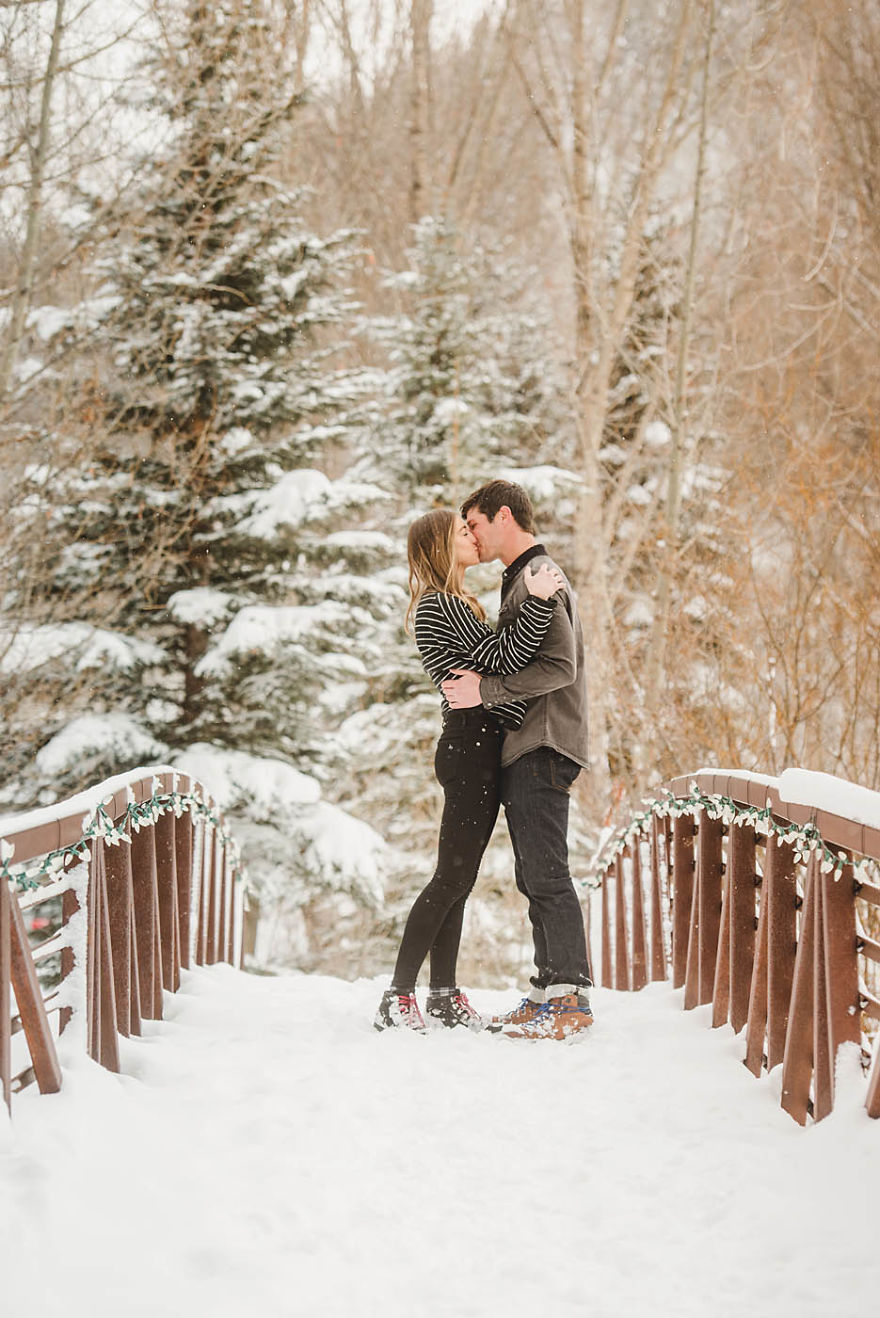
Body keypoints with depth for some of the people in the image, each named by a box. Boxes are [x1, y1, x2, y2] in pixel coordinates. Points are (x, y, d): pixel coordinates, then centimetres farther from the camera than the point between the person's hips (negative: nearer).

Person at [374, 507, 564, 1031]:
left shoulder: (451, 605, 21)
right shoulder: (441, 605, -12)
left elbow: (493, 659, 22)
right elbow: (505, 659, -18)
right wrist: (538, 602, -23)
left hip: (475, 747, 10)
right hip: (472, 744, -10)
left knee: (459, 877, 10)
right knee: (453, 876, -10)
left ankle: (444, 994, 13)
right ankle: (398, 997, -8)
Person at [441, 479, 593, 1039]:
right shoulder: (521, 579, 22)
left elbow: (559, 666, -20)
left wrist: (487, 689, -18)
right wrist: (476, 678, 11)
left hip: (542, 749, -10)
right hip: (526, 748, 10)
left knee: (546, 873, -11)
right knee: (535, 877, 11)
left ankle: (571, 996, -9)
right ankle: (550, 991, 15)